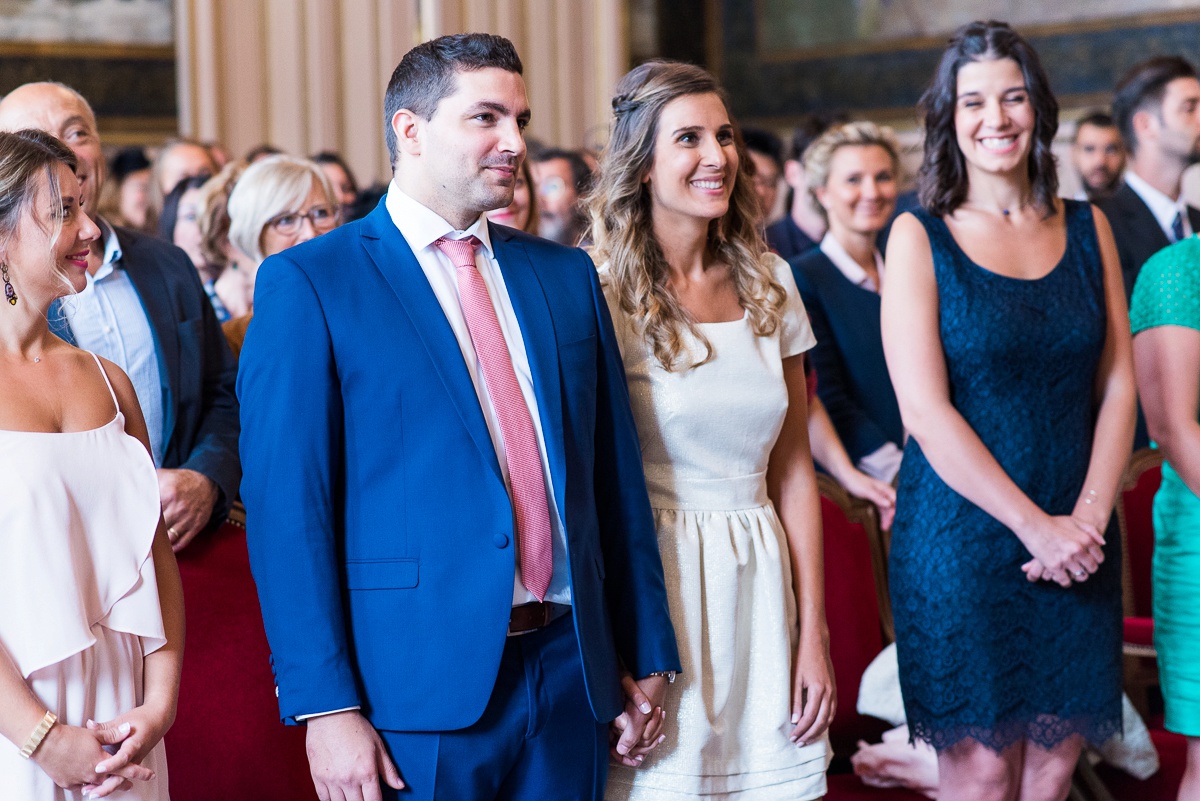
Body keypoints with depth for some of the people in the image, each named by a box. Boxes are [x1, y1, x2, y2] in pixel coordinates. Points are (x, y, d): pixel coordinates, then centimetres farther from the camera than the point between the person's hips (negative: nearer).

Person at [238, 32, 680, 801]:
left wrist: (648, 654, 9)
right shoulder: (309, 285, -5)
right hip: (416, 688, -4)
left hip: (573, 673, 5)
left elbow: (616, 475, 12)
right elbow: (285, 508, -9)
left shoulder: (566, 275, 11)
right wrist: (325, 706, -14)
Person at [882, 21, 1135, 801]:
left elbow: (1118, 386, 6)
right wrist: (1034, 524, -14)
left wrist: (1087, 516, -8)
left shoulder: (1087, 229, 9)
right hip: (962, 534, -4)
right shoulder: (919, 237, -2)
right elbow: (926, 410, -10)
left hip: (1076, 543, 4)